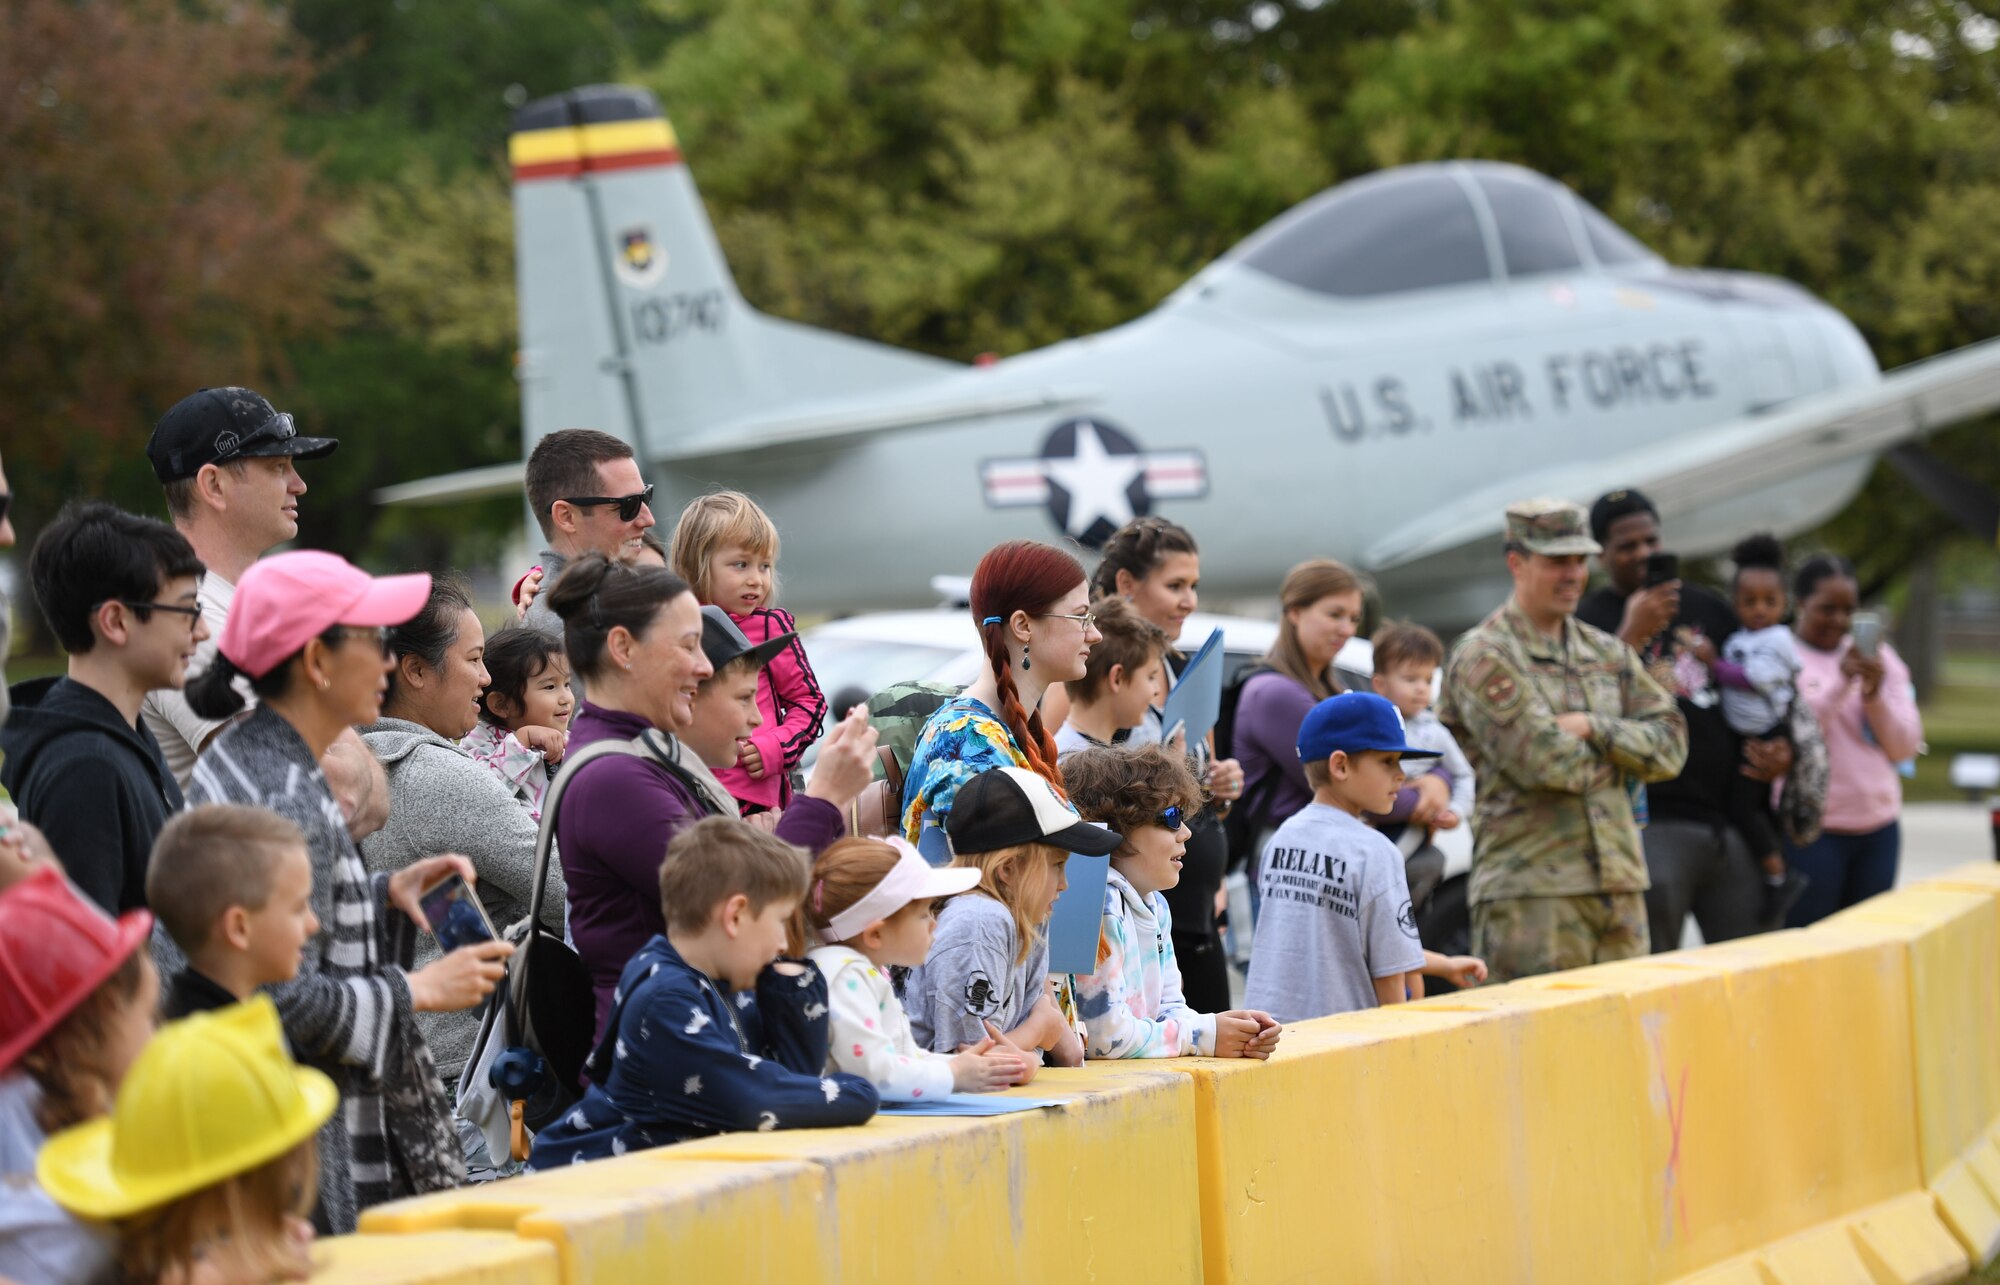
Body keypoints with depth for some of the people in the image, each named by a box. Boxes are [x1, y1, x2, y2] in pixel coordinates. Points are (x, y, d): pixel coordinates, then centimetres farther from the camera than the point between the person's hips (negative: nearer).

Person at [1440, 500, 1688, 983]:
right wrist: (1620, 755, 2)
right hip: (1529, 888, -7)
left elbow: (1670, 744, 8)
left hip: (1619, 883, 7)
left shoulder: (1609, 654, 18)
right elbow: (1544, 761, -15)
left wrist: (1593, 728, -7)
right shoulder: (1483, 658, -4)